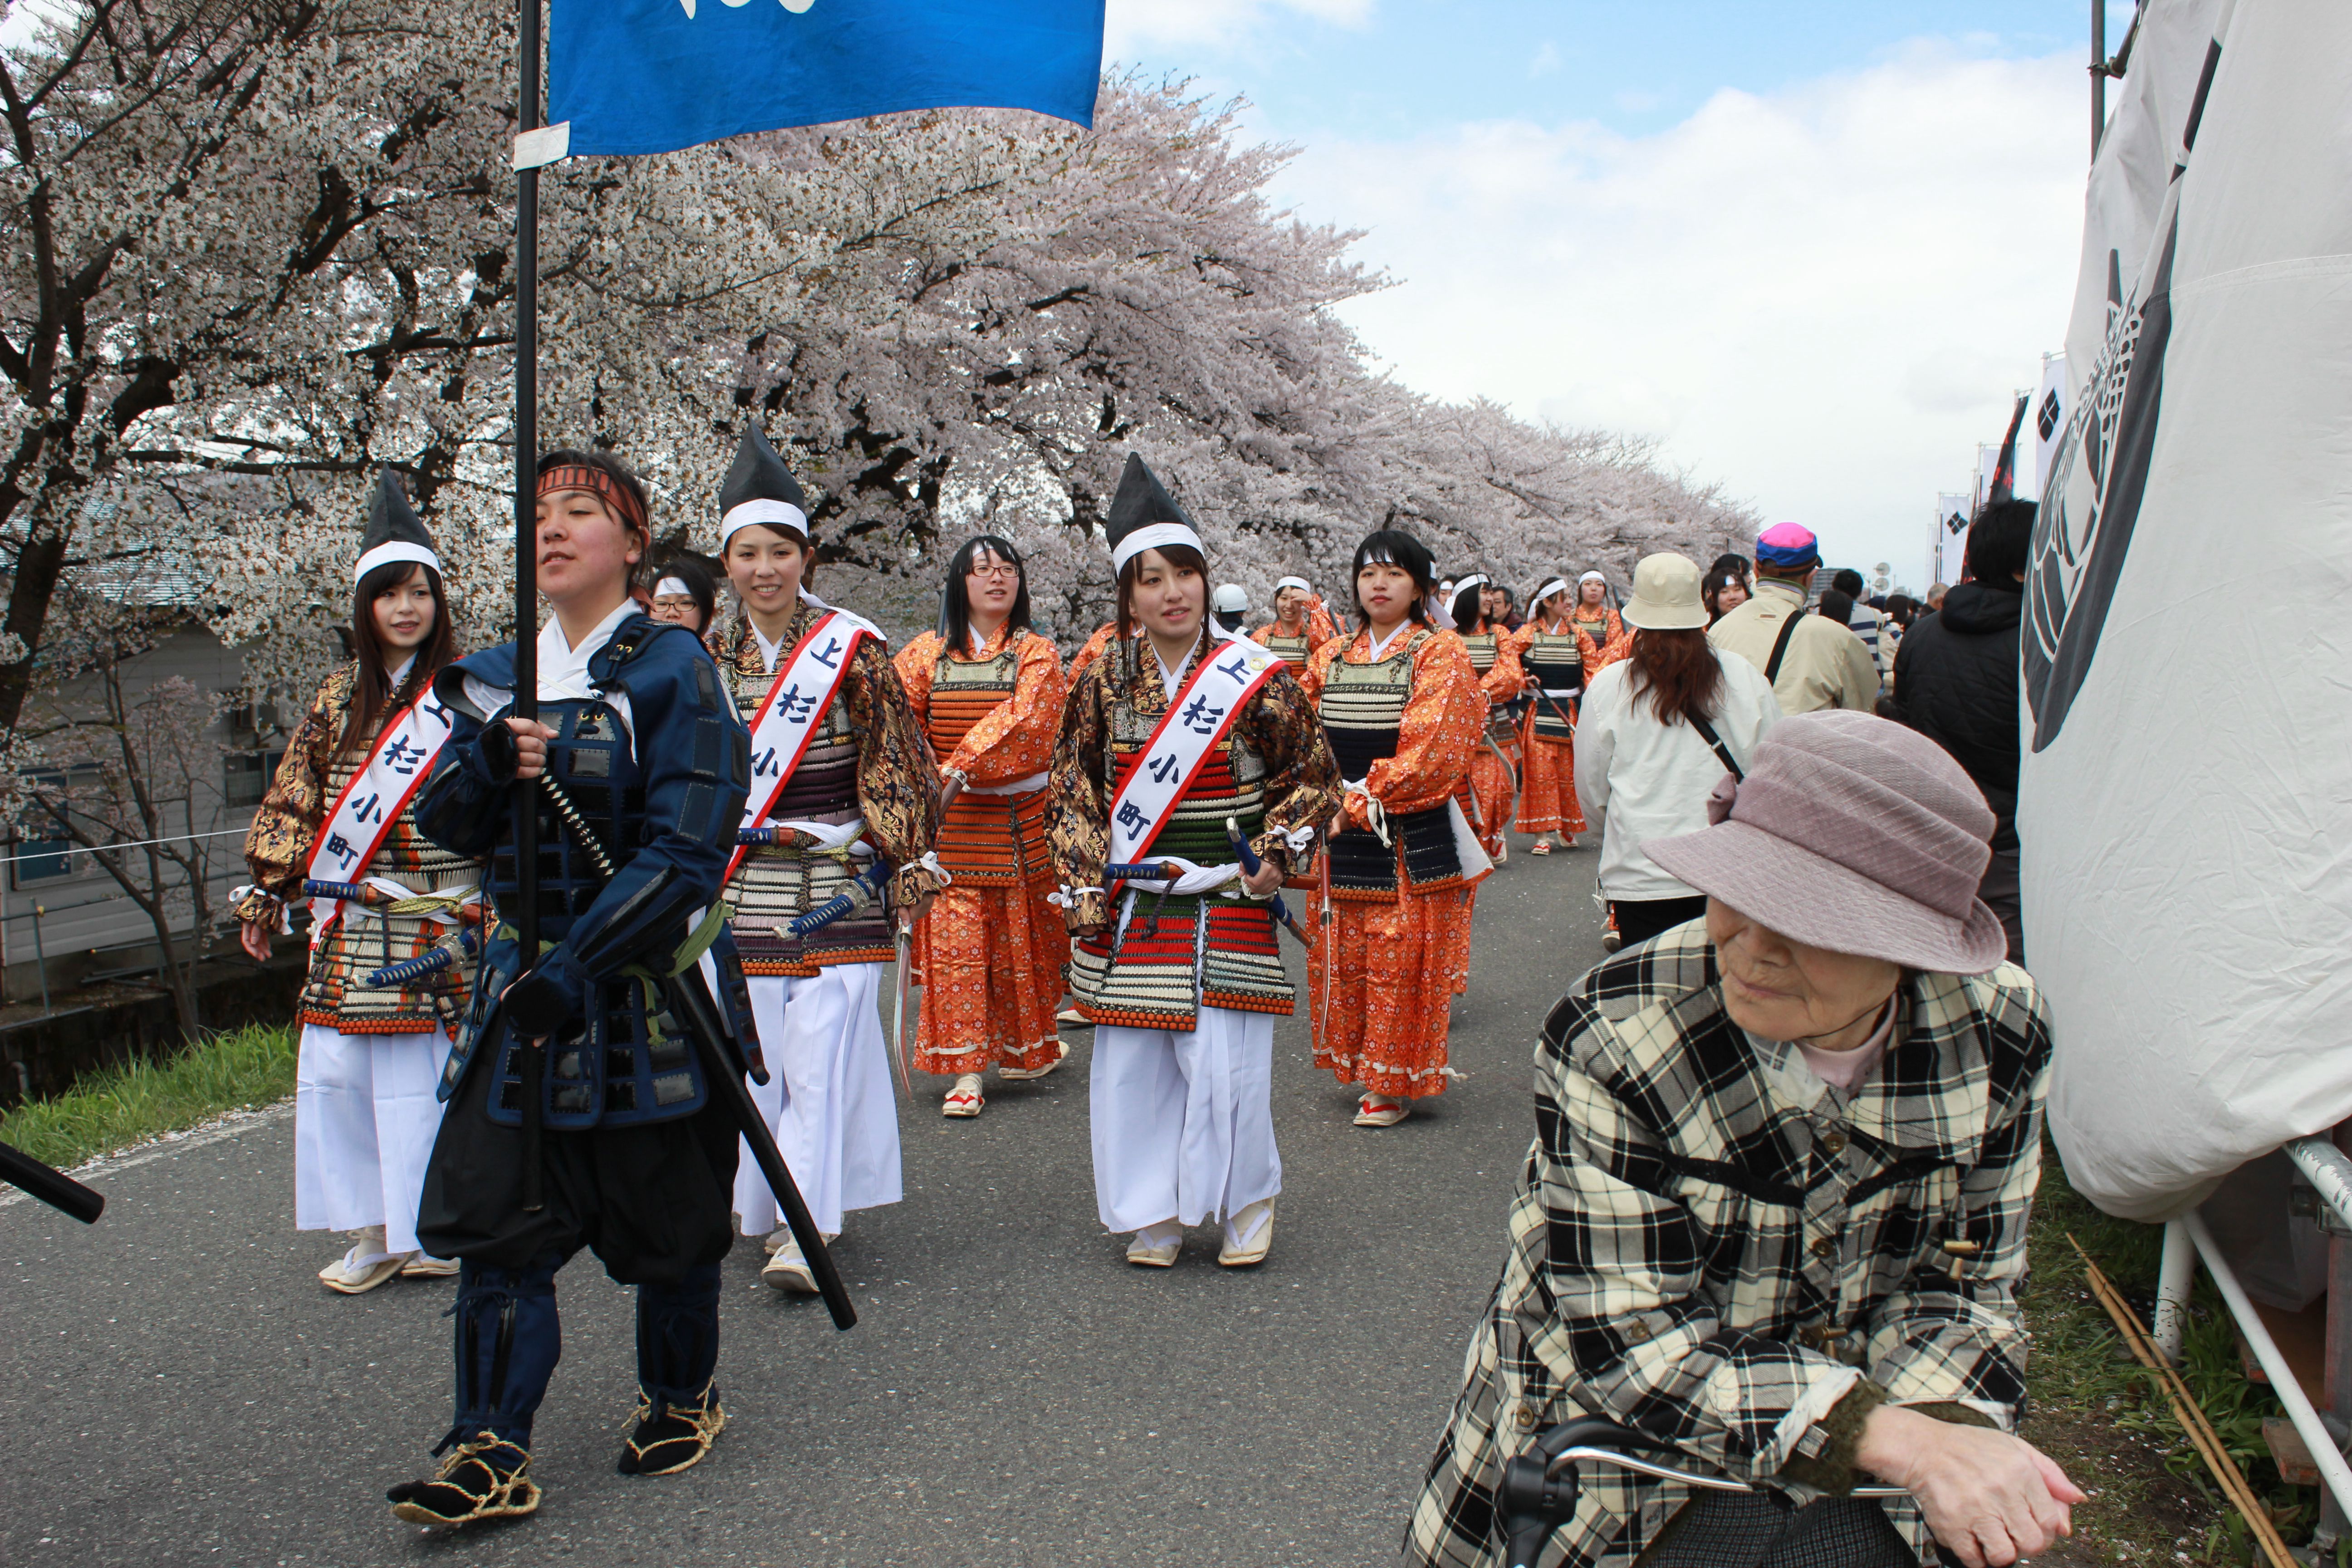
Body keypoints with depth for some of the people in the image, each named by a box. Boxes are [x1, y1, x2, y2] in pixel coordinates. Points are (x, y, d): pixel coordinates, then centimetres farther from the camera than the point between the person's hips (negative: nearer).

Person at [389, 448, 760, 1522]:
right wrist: (487, 764, -15)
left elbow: (685, 851, -16)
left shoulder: (669, 667, -9)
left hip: (649, 987, -5)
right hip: (525, 982, 5)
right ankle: (490, 1458, 10)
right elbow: (444, 826, 7)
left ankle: (681, 1397, 32)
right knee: (492, 1214, 1)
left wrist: (574, 969, -22)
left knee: (664, 1216, 9)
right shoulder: (500, 674, 10)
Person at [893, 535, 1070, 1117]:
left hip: (1017, 822, -1)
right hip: (949, 826, 1)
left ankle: (1028, 1048, 22)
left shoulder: (1036, 654, 3)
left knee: (1020, 938, 6)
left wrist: (959, 769, -20)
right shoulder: (926, 654, 8)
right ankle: (966, 1072, 3)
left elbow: (1025, 722, -12)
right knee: (955, 943, -2)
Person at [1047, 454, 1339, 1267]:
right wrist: (1086, 892, 1)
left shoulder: (1256, 680, -4)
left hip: (1228, 912, -2)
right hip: (1130, 916, 3)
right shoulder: (1100, 685, 2)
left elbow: (1314, 777, 5)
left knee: (1223, 1063, -2)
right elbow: (1072, 794, 8)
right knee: (1132, 1064, 8)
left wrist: (1275, 855, -5)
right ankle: (1157, 1213, 27)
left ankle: (1247, 1201, 23)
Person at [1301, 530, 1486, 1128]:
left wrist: (1360, 802, -15)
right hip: (1341, 835, 5)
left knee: (1400, 958, -1)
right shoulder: (1330, 659, 12)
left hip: (1411, 840, -5)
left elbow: (1428, 755, -13)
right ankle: (1363, 1070, 22)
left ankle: (1396, 1084, 12)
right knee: (1345, 955, 7)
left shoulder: (1440, 654, -3)